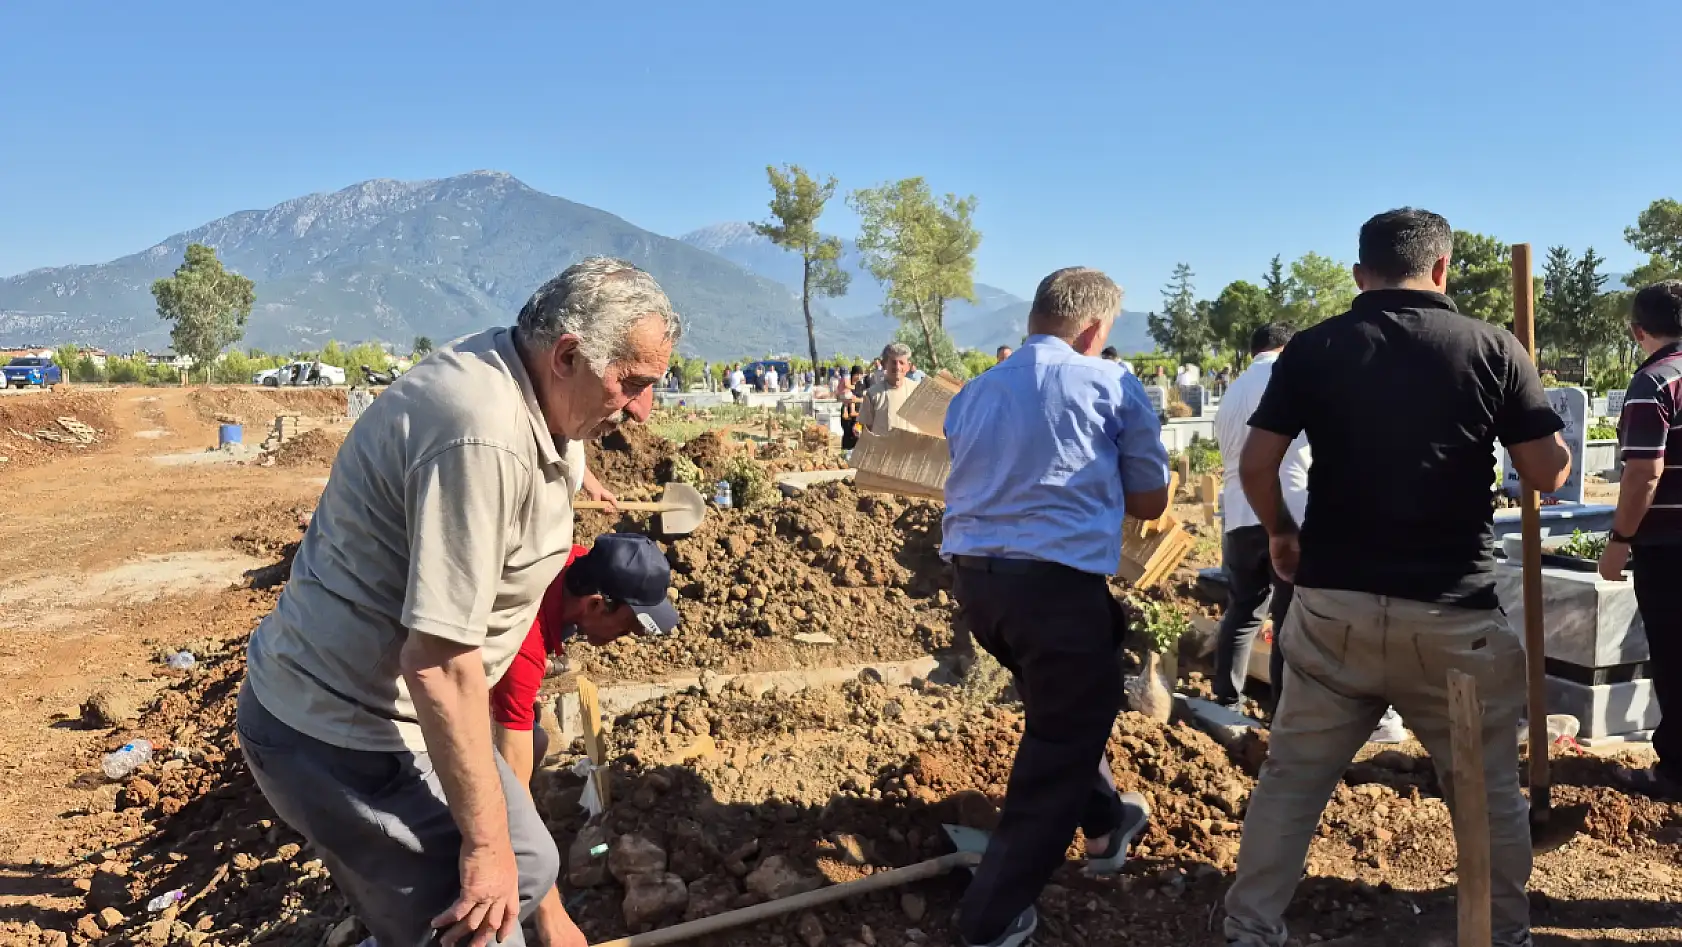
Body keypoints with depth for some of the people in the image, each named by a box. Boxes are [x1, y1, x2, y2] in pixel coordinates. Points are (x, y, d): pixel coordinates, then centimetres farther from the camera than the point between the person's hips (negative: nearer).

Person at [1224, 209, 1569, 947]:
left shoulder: (1313, 348, 0)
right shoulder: (1491, 347, -1)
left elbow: (1256, 465, -3)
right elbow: (1549, 474, 1)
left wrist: (1281, 534, 14)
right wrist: (1538, 421, 22)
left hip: (1332, 603, 1)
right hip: (1453, 610, 0)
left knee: (1291, 777, 11)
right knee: (1489, 787, 18)